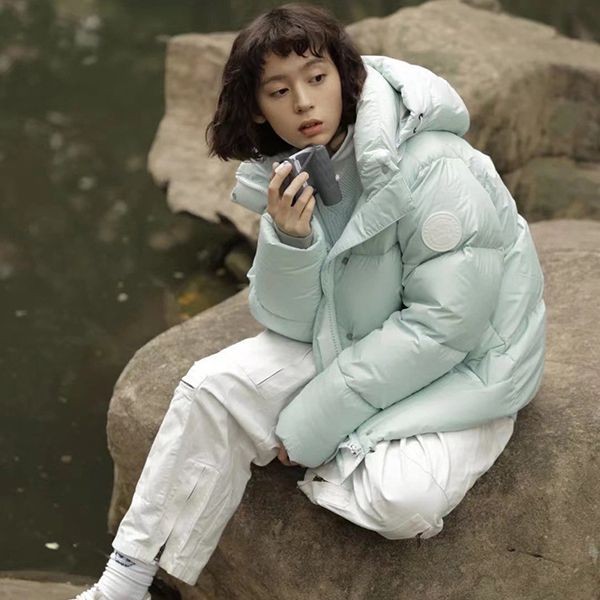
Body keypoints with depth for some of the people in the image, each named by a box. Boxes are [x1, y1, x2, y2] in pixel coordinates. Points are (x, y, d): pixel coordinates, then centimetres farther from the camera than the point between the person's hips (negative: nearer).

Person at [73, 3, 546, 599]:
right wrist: (289, 238, -28)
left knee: (402, 497, -31)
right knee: (211, 387, -11)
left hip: (462, 368, -5)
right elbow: (291, 324, -5)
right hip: (351, 345, 6)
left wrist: (312, 424, -21)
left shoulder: (433, 169, -26)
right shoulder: (289, 175, -5)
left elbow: (445, 324, -26)